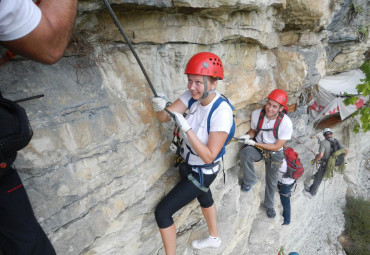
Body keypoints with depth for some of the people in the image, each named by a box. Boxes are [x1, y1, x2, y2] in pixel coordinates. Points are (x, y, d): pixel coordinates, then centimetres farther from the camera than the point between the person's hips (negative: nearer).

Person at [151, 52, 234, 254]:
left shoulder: (222, 112, -32)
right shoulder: (192, 96, -14)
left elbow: (209, 157, -32)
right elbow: (164, 117, -17)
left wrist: (186, 128, -39)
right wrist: (159, 108, -38)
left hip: (202, 172, -7)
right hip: (188, 164, 8)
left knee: (162, 212, -4)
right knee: (204, 197, 30)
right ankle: (214, 238, 60)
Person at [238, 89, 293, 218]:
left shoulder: (286, 123, -26)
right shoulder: (256, 114, -19)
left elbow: (277, 146, -20)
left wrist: (254, 143, -26)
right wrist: (248, 136, -22)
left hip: (274, 153, 0)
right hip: (257, 146, 1)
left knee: (272, 180, 16)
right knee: (245, 153, -35)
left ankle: (269, 205, 44)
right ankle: (250, 180, -10)